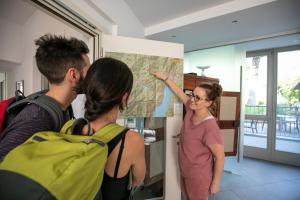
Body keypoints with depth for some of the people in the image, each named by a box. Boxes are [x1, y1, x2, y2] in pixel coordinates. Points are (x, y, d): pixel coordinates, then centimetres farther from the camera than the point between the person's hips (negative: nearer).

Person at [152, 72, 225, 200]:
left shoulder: (210, 127, -30)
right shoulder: (191, 109, -11)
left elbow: (220, 157, -22)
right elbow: (180, 93, 1)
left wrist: (215, 183, -13)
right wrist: (164, 78, 5)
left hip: (199, 177, -6)